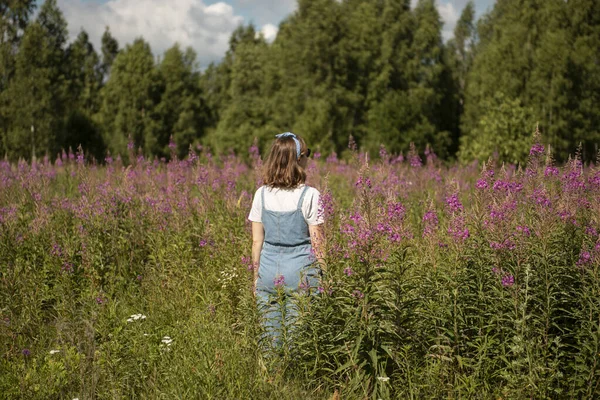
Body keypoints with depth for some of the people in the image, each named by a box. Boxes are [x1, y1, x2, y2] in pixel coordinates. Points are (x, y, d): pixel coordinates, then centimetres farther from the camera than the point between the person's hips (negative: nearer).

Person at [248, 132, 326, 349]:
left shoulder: (262, 194, 1)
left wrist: (256, 277, 14)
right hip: (300, 271, -3)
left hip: (269, 271, 3)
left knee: (270, 337, 9)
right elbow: (317, 243, -7)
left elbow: (257, 241, 5)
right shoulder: (309, 195, -9)